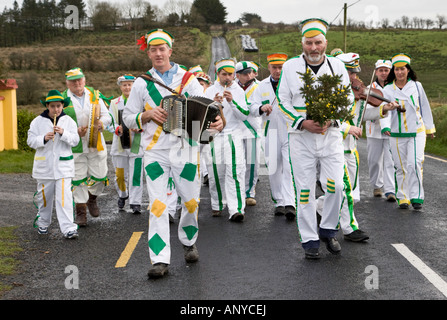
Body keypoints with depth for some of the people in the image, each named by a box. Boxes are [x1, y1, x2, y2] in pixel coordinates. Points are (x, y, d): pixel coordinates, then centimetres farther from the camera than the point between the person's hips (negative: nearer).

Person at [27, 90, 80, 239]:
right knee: (44, 195, 14)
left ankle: (68, 228, -11)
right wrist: (44, 138, -18)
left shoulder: (68, 121, 3)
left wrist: (63, 133, -20)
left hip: (63, 164, -1)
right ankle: (43, 222, 33)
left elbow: (75, 140, -3)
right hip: (44, 165, 1)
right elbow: (31, 140, -1)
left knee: (64, 196, -9)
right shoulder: (38, 121, 2)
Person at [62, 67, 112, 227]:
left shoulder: (95, 95, 6)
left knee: (99, 176, 5)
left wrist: (101, 122, -14)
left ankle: (92, 198, 36)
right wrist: (75, 131, -17)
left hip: (96, 144, 2)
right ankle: (80, 212, 15)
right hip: (75, 147, -2)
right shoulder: (63, 99, -1)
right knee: (78, 179, 2)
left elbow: (107, 116, 8)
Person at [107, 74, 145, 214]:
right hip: (119, 143, 3)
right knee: (120, 174, 10)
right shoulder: (114, 103, 11)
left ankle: (135, 203, 3)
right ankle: (122, 195, 35)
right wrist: (118, 129, -13)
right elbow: (110, 123, 8)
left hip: (136, 143, -3)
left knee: (135, 174, -5)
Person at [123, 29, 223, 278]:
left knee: (191, 201, 8)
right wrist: (147, 115, -9)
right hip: (155, 151, 0)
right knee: (158, 204, -7)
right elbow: (128, 118, 11)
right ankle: (160, 261, -6)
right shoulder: (142, 83, 9)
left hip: (185, 148, 1)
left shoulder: (189, 79, 7)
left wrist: (218, 122, -21)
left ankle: (189, 242, 35)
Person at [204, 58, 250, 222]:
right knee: (216, 172, 3)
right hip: (214, 136, 1)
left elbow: (244, 115, -2)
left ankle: (236, 209, -18)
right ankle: (217, 205, 23)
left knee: (235, 172, -13)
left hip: (234, 135, -1)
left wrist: (232, 102, -15)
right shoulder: (210, 91, 7)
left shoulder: (239, 91, 7)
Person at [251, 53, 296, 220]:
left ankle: (289, 203, -19)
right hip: (271, 132, 3)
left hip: (291, 131, -3)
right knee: (274, 169, 7)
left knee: (290, 167, -14)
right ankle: (279, 202, 18)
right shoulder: (262, 86, 11)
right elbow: (252, 107, 5)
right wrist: (261, 108, -18)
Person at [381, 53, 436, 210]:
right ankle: (403, 197, 18)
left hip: (417, 132, -1)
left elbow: (425, 107, 12)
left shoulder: (416, 86, 2)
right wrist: (386, 126, -29)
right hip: (397, 134, 1)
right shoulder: (388, 90, -1)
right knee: (401, 167, 6)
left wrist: (429, 128, 18)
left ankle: (417, 197, -7)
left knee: (414, 163, -15)